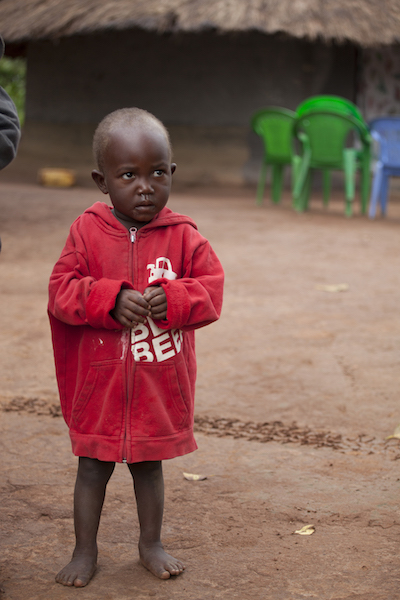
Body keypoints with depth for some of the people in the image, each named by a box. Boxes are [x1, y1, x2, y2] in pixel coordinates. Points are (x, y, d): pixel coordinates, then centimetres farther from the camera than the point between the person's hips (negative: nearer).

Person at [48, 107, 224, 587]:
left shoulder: (183, 236, -5)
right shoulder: (87, 231, -6)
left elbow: (211, 289, -6)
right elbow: (61, 291, -10)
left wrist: (171, 299, -24)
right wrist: (112, 299, -24)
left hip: (159, 381, 1)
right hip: (98, 380, 0)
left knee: (149, 465, 17)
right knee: (92, 467, 12)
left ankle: (151, 543, 36)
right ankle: (85, 551, 27)